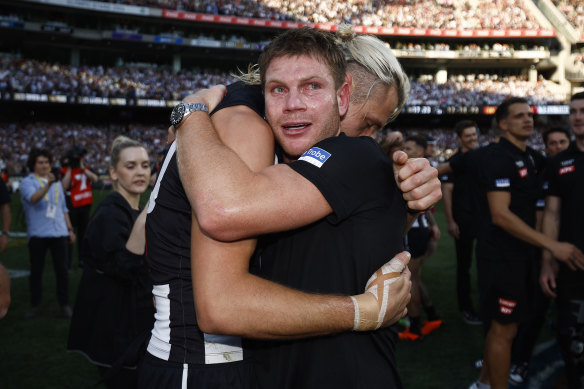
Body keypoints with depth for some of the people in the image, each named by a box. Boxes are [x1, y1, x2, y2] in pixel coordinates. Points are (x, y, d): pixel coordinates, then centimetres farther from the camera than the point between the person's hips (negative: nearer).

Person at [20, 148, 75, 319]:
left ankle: (64, 304, 11)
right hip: (37, 234, -3)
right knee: (36, 270, 5)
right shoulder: (27, 182, -2)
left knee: (62, 269, 2)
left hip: (58, 233, 4)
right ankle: (34, 305, 17)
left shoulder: (56, 182, 16)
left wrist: (70, 229, 16)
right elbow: (33, 198, -24)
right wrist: (47, 185, -40)